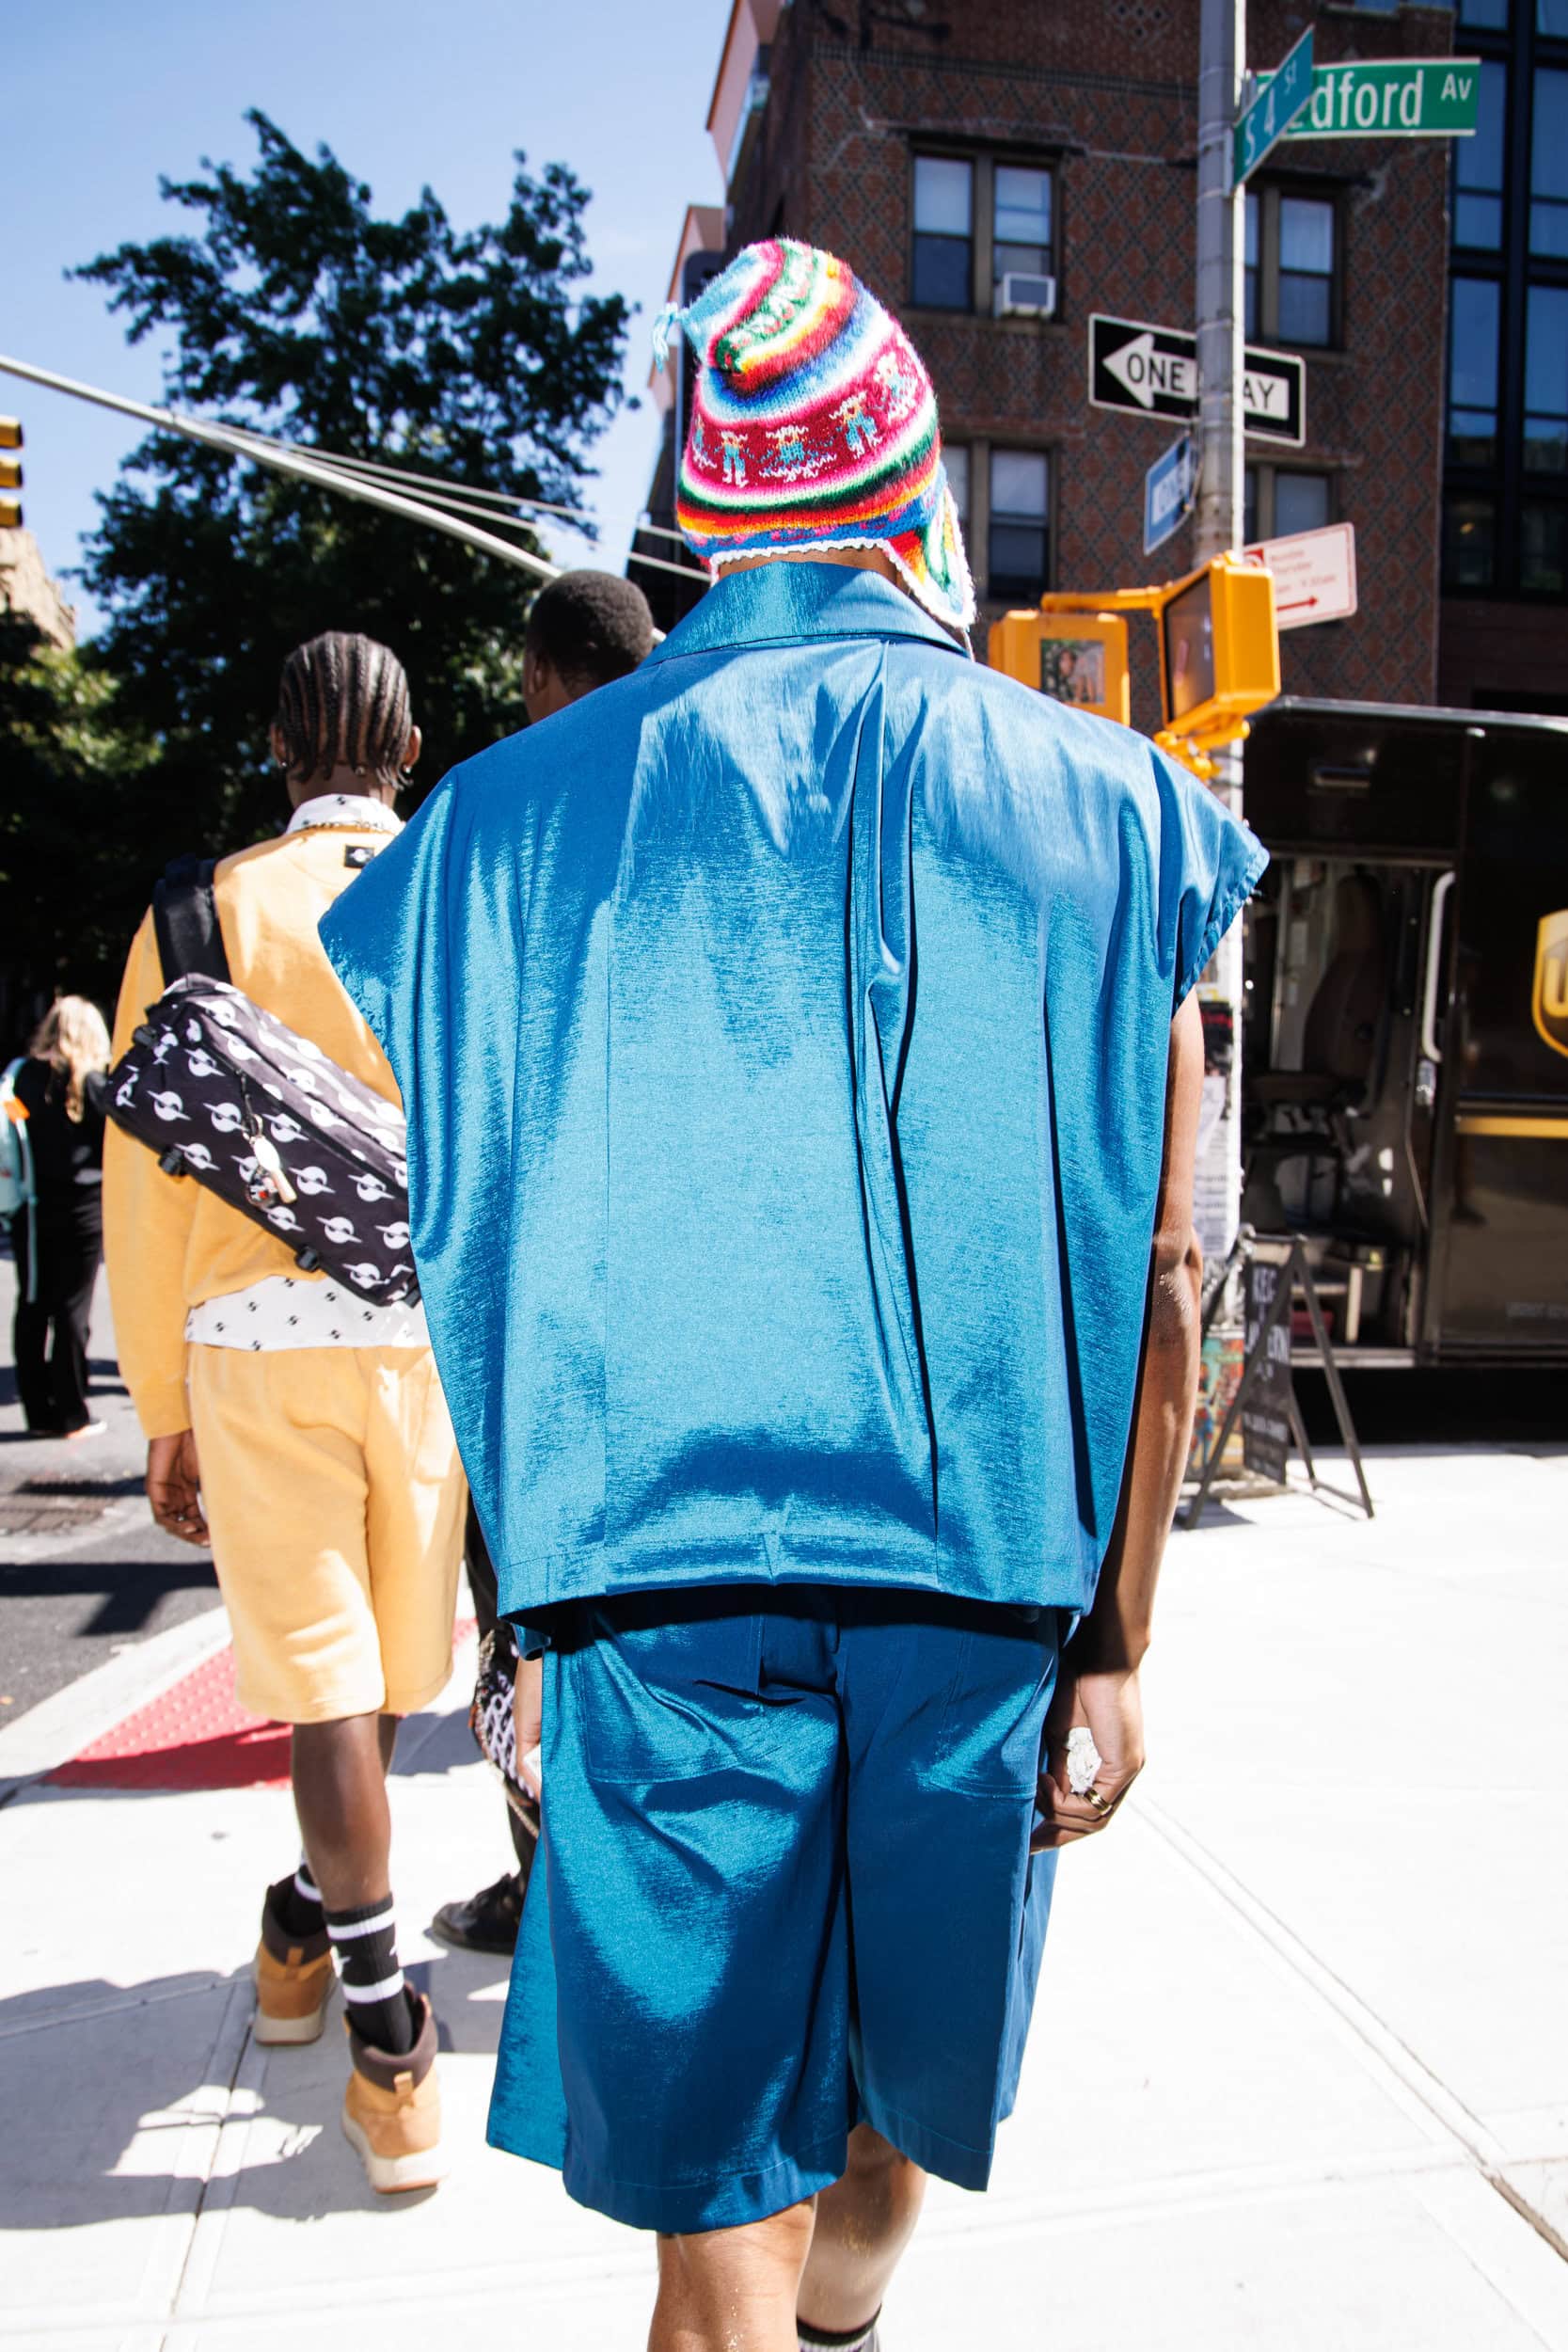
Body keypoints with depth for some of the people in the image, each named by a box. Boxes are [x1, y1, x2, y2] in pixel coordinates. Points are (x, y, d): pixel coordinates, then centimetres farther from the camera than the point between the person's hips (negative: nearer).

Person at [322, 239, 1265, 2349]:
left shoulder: (526, 804, 3)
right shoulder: (1103, 802, 2)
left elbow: (491, 1246, 4)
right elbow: (1154, 1275, -2)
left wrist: (541, 1598, 14)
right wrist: (1115, 1644, 3)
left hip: (663, 1574, -1)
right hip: (985, 1581, 2)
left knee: (718, 2174, 9)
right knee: (899, 2085, 27)